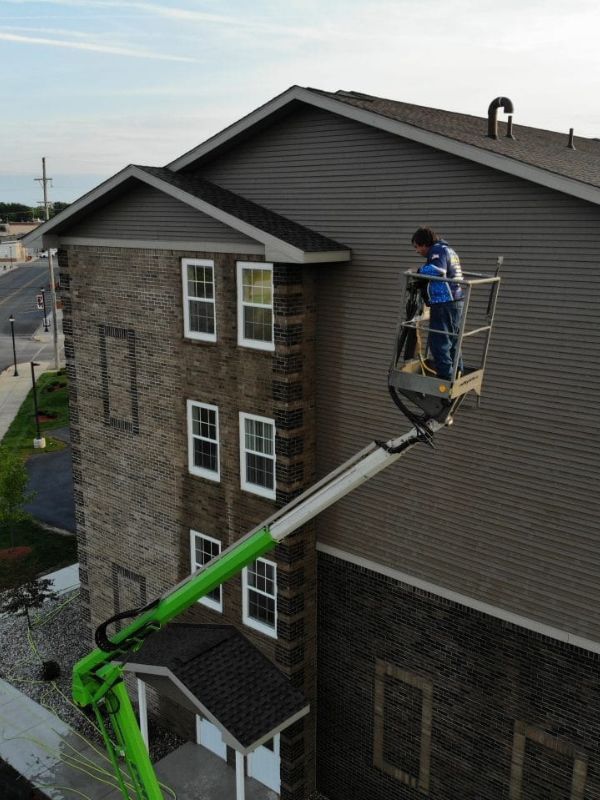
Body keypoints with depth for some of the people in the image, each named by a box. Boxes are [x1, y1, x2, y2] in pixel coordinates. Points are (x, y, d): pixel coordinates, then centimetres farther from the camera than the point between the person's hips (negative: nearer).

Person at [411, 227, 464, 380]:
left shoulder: (438, 250, -9)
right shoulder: (449, 250, 23)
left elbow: (437, 269, -28)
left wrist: (418, 271, -16)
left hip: (444, 304, -11)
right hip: (456, 302, 11)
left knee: (438, 344, -8)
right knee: (452, 342, 18)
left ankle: (445, 377, -8)